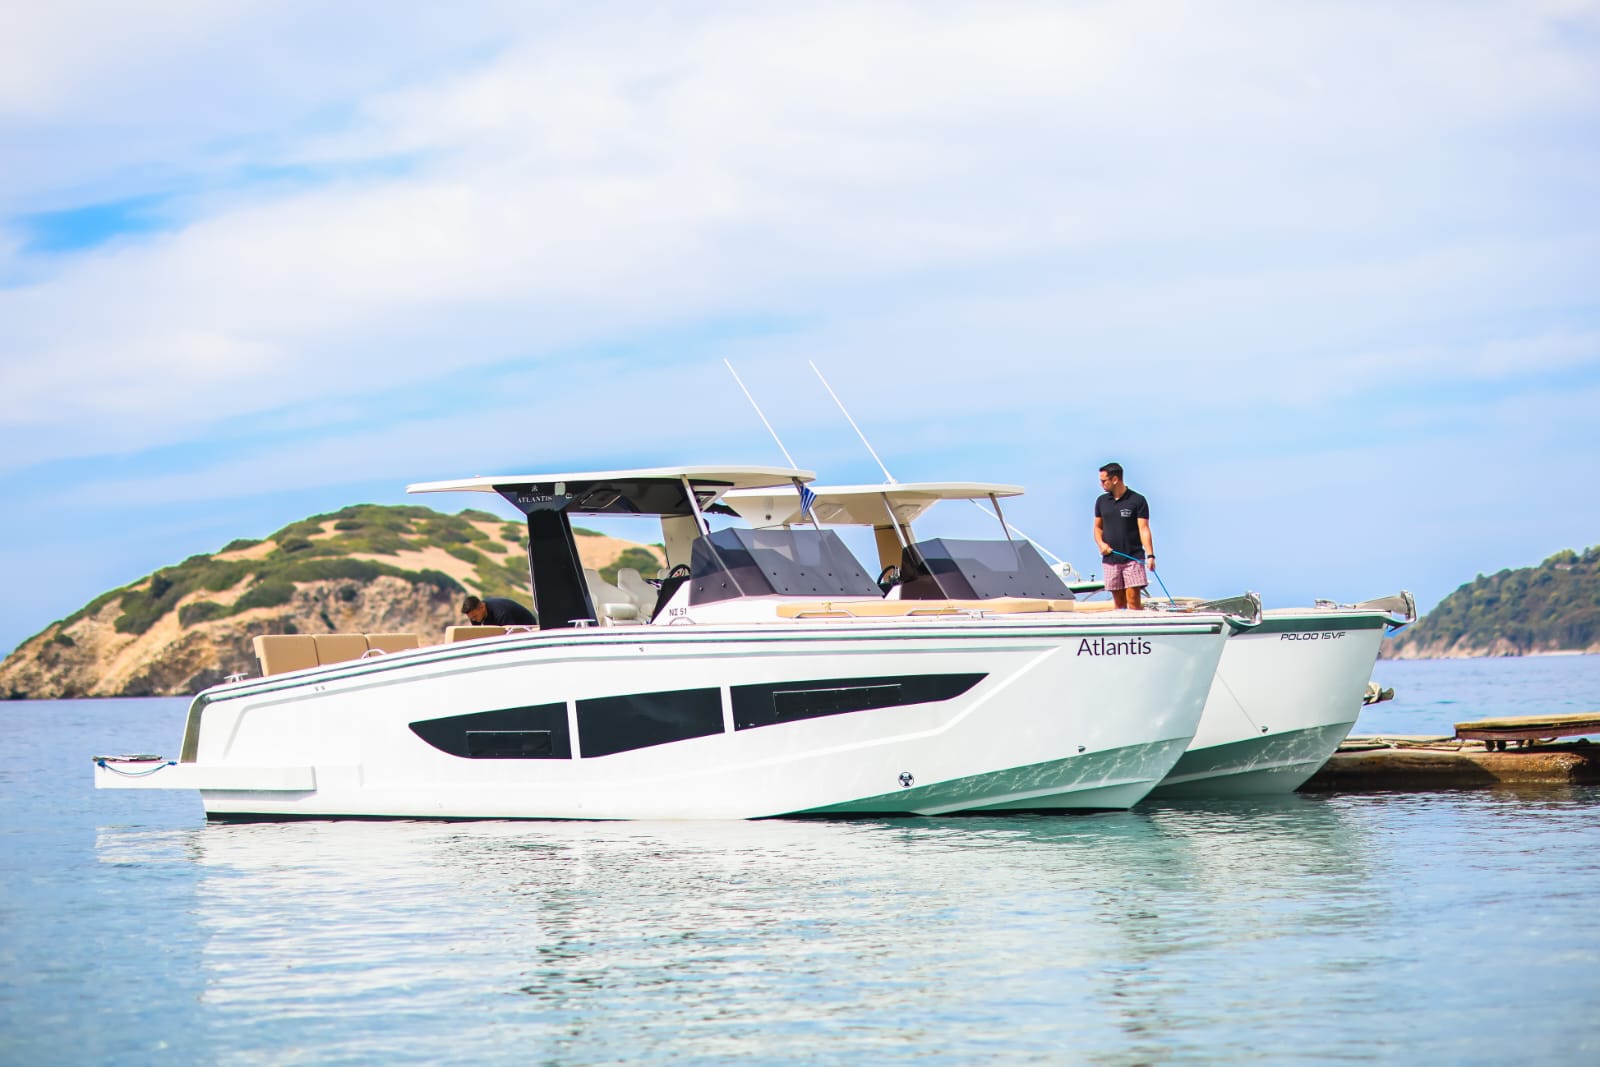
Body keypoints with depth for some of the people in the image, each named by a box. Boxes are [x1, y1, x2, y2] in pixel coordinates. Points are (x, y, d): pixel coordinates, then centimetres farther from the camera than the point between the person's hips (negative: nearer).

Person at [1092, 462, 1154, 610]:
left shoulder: (1138, 501, -4)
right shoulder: (1101, 501, 10)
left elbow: (1144, 529, -9)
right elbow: (1098, 527, 19)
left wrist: (1150, 555, -19)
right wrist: (1101, 543, -2)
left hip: (1133, 559, -4)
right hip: (1110, 559, 4)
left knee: (1134, 600, -10)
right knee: (1119, 603, 4)